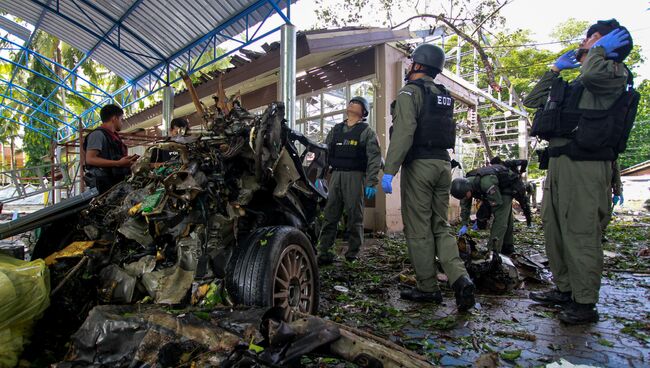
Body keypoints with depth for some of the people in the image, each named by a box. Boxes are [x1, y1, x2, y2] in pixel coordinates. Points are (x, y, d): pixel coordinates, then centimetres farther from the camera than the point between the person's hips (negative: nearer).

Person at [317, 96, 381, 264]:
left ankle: (353, 253, 8)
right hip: (336, 175, 4)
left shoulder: (366, 131, 7)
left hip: (355, 176, -4)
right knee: (330, 215, -1)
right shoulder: (336, 130, 22)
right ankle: (323, 251, 1)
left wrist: (371, 183, -14)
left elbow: (374, 158, -3)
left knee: (355, 216, -1)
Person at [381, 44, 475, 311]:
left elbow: (403, 133, -19)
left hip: (419, 165, -7)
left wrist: (389, 171, -21)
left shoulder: (410, 92, -6)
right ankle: (460, 279, -2)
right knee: (440, 227, 12)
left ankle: (428, 288, 10)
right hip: (443, 164, 8)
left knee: (418, 229, 1)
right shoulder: (444, 96, 19)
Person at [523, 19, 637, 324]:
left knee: (581, 236, -7)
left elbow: (593, 74, -23)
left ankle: (585, 304, 3)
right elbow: (531, 100, 30)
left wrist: (600, 49, -2)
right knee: (554, 231, 13)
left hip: (585, 165, -9)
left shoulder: (615, 73, 1)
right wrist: (556, 69, 26)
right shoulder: (573, 86, 25)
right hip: (557, 163, 9)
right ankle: (564, 289, 25)